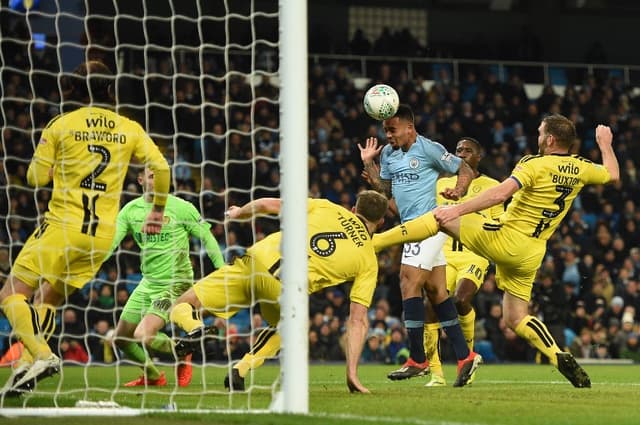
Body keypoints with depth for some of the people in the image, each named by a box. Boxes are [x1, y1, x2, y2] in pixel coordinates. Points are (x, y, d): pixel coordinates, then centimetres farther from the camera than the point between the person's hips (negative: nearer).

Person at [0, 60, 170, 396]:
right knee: (47, 300, 17)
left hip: (63, 226, -5)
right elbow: (161, 168, 3)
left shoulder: (61, 124, 0)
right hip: (102, 236, 5)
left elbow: (36, 178, 1)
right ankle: (28, 366, 2)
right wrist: (158, 211, 17)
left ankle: (42, 356, -21)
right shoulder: (129, 129, 8)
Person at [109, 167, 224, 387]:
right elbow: (110, 241, -3)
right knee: (121, 338, 12)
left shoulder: (180, 207, -10)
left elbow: (207, 238, -3)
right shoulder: (130, 210, 2)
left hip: (175, 284, -6)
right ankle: (153, 376, 35)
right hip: (147, 284, 6)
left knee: (143, 336, -21)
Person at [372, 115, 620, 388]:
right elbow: (613, 174, 25)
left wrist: (458, 210, -28)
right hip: (530, 256, 6)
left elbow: (500, 194, -26)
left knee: (440, 217, 3)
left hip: (503, 241, -6)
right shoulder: (581, 169, 5)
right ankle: (560, 358, -6)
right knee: (516, 318, 15)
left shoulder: (535, 165, -14)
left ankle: (373, 242, -1)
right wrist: (605, 144, 41)